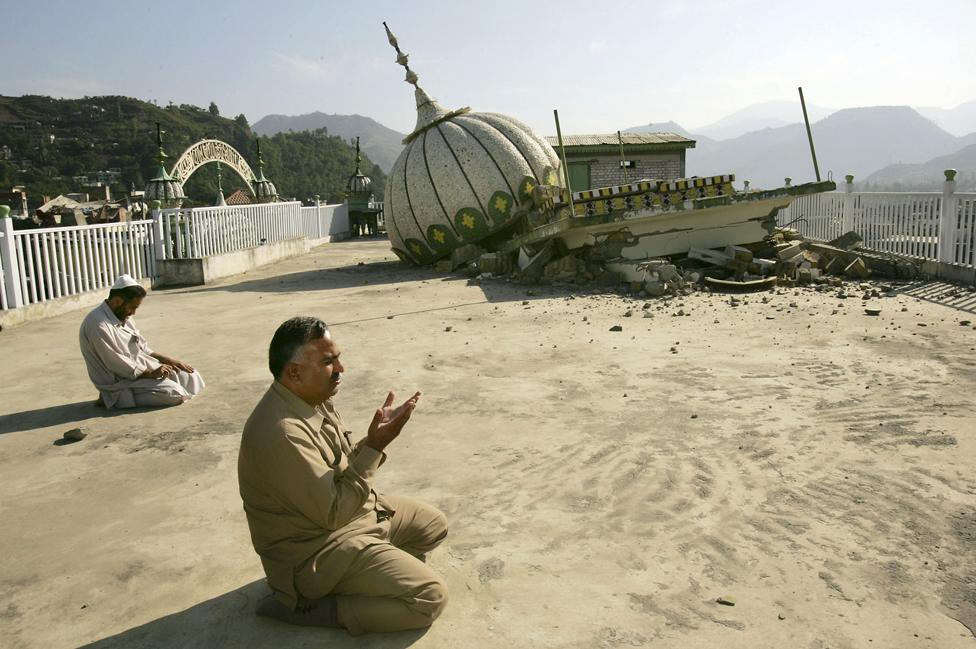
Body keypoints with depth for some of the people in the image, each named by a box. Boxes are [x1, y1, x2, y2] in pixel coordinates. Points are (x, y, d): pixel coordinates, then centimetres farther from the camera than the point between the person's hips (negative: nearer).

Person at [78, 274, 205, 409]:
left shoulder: (124, 318, 6)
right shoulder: (98, 325, -23)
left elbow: (142, 348, 15)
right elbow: (120, 367, -22)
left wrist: (167, 360, 2)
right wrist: (151, 374, -15)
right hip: (119, 382, -9)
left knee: (192, 377, 0)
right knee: (174, 394, -24)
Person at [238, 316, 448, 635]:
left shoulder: (312, 399, -3)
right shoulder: (282, 432, -33)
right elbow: (333, 512, -28)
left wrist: (376, 436, -13)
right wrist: (375, 446, -28)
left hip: (349, 511, 9)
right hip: (314, 553, -9)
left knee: (434, 525, 17)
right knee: (429, 597, -12)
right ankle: (306, 605, -4)